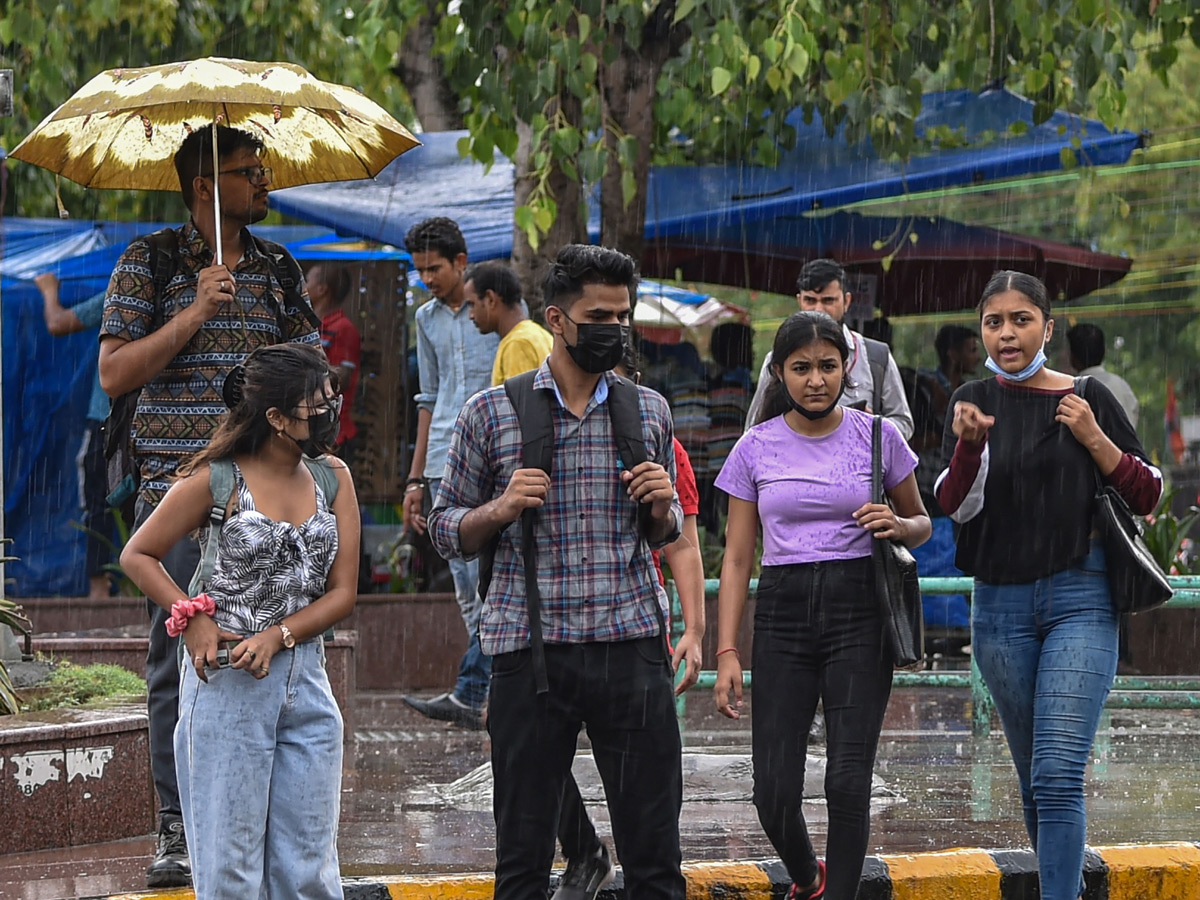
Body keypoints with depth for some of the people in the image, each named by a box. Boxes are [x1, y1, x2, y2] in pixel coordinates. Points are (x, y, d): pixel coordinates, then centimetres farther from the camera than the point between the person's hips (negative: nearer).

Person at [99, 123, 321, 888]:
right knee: (179, 663, -3)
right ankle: (178, 832, 1)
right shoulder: (151, 263, 2)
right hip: (178, 493, -3)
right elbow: (114, 373, -5)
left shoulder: (275, 267, 12)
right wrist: (193, 315, -13)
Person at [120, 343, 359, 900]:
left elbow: (343, 592, 4)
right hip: (227, 684, -4)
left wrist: (277, 636, -12)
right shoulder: (216, 480, -6)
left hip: (305, 681, 4)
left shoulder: (332, 478, 6)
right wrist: (193, 620, -10)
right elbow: (138, 556, 3)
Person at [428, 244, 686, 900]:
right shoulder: (490, 415, 3)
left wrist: (661, 507, -1)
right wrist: (502, 508, -10)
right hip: (530, 649, -2)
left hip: (632, 646, 2)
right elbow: (447, 531, 9)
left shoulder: (648, 410, 11)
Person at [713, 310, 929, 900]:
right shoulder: (757, 448, 4)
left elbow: (921, 524, 15)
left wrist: (898, 527, -9)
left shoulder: (877, 436, 3)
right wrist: (727, 653, -1)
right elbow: (737, 558, 6)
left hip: (859, 613, -1)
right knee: (774, 792, -3)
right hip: (782, 614, 1)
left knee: (848, 781, -11)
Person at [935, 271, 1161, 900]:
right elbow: (955, 506, -7)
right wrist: (968, 444, -27)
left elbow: (1147, 496, 4)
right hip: (1002, 605, 3)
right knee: (1034, 779, 11)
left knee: (1058, 776, -16)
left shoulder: (1088, 399, 1)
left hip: (1080, 596, -3)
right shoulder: (974, 402, 5)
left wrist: (1093, 438, -11)